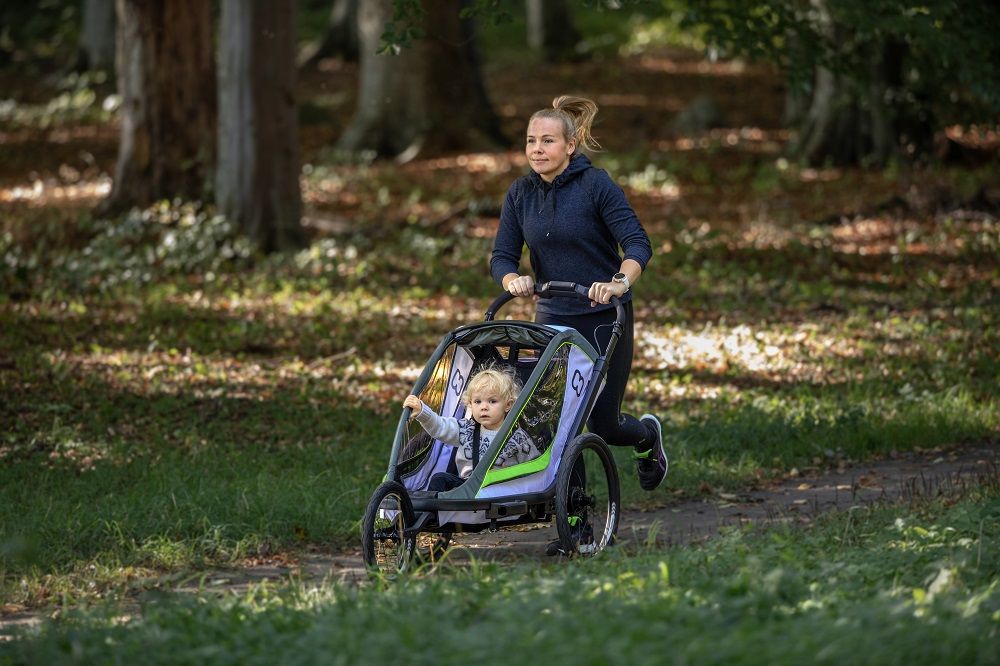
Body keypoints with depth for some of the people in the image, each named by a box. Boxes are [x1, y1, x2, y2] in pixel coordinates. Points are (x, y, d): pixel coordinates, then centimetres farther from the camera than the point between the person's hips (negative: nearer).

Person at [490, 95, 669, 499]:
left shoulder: (596, 185, -13)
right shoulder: (521, 193, 1)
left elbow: (637, 243, -21)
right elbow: (502, 256, -1)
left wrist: (620, 282, -41)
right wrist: (513, 280, -24)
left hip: (604, 318, -4)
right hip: (552, 318, 4)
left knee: (603, 424, 0)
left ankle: (647, 435, 35)